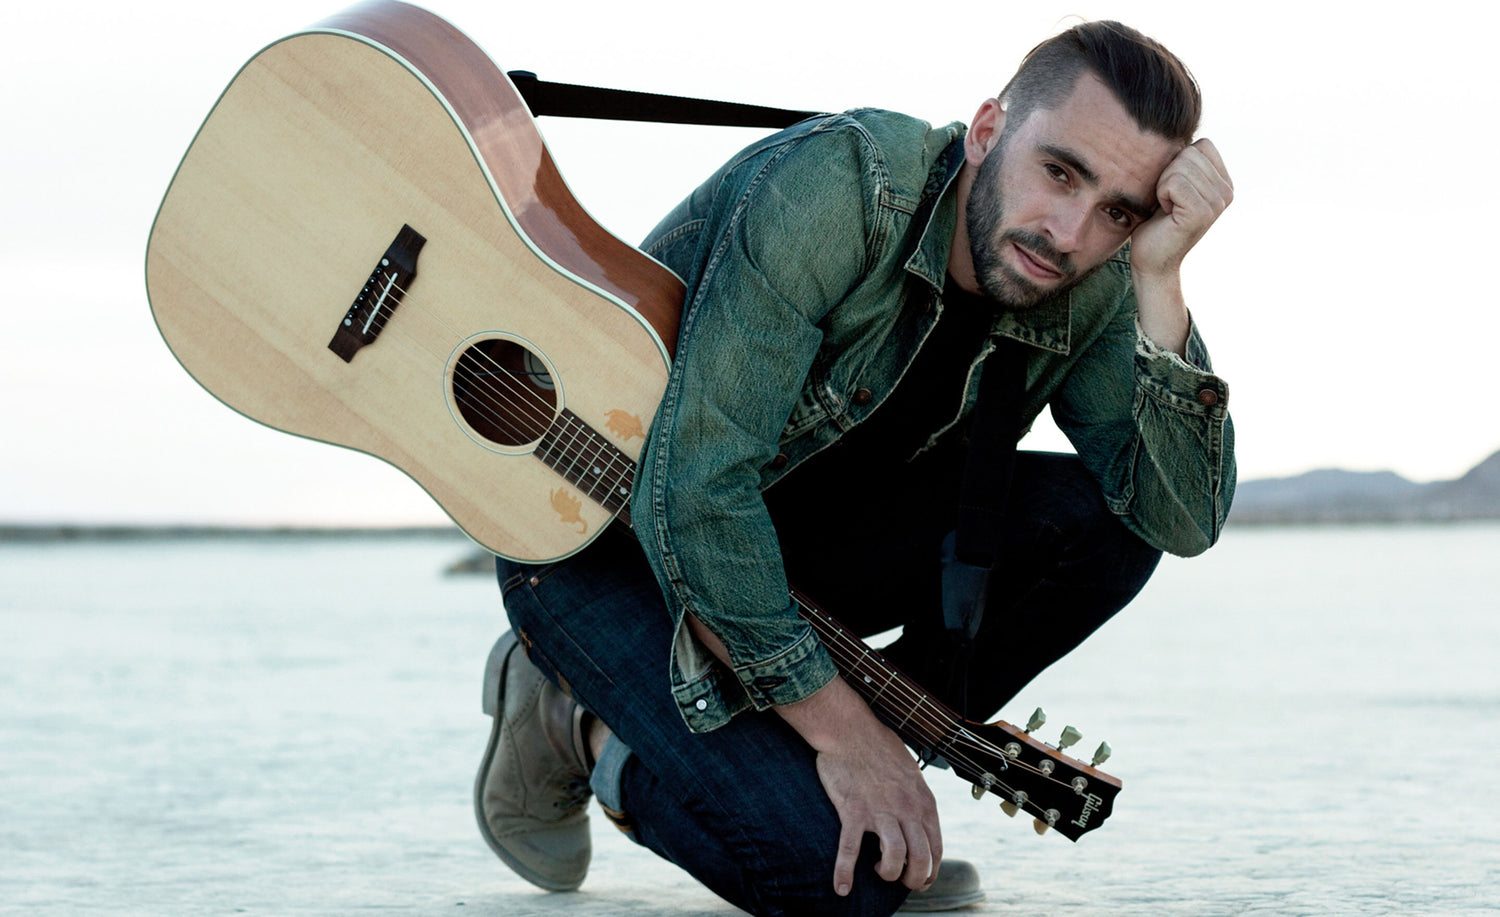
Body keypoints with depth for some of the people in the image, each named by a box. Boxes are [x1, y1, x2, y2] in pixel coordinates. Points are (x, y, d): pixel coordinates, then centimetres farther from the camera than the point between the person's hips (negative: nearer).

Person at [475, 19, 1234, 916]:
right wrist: (842, 727, -27)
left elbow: (1186, 518, -21)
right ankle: (586, 723, 3)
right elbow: (691, 492, -33)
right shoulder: (833, 187, -30)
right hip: (605, 531, -6)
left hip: (803, 525, 7)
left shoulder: (1088, 293, -11)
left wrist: (1158, 283, -30)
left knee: (1101, 517, -15)